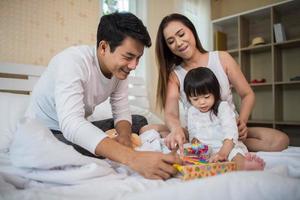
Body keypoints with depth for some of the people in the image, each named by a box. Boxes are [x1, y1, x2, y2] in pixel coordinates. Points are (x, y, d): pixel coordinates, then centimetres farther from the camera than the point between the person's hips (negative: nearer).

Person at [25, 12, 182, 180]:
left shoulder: (120, 69, -9)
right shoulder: (73, 60, -31)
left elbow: (122, 112, -4)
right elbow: (71, 123, -44)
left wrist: (124, 136, -28)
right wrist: (133, 158, -54)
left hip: (78, 129, 7)